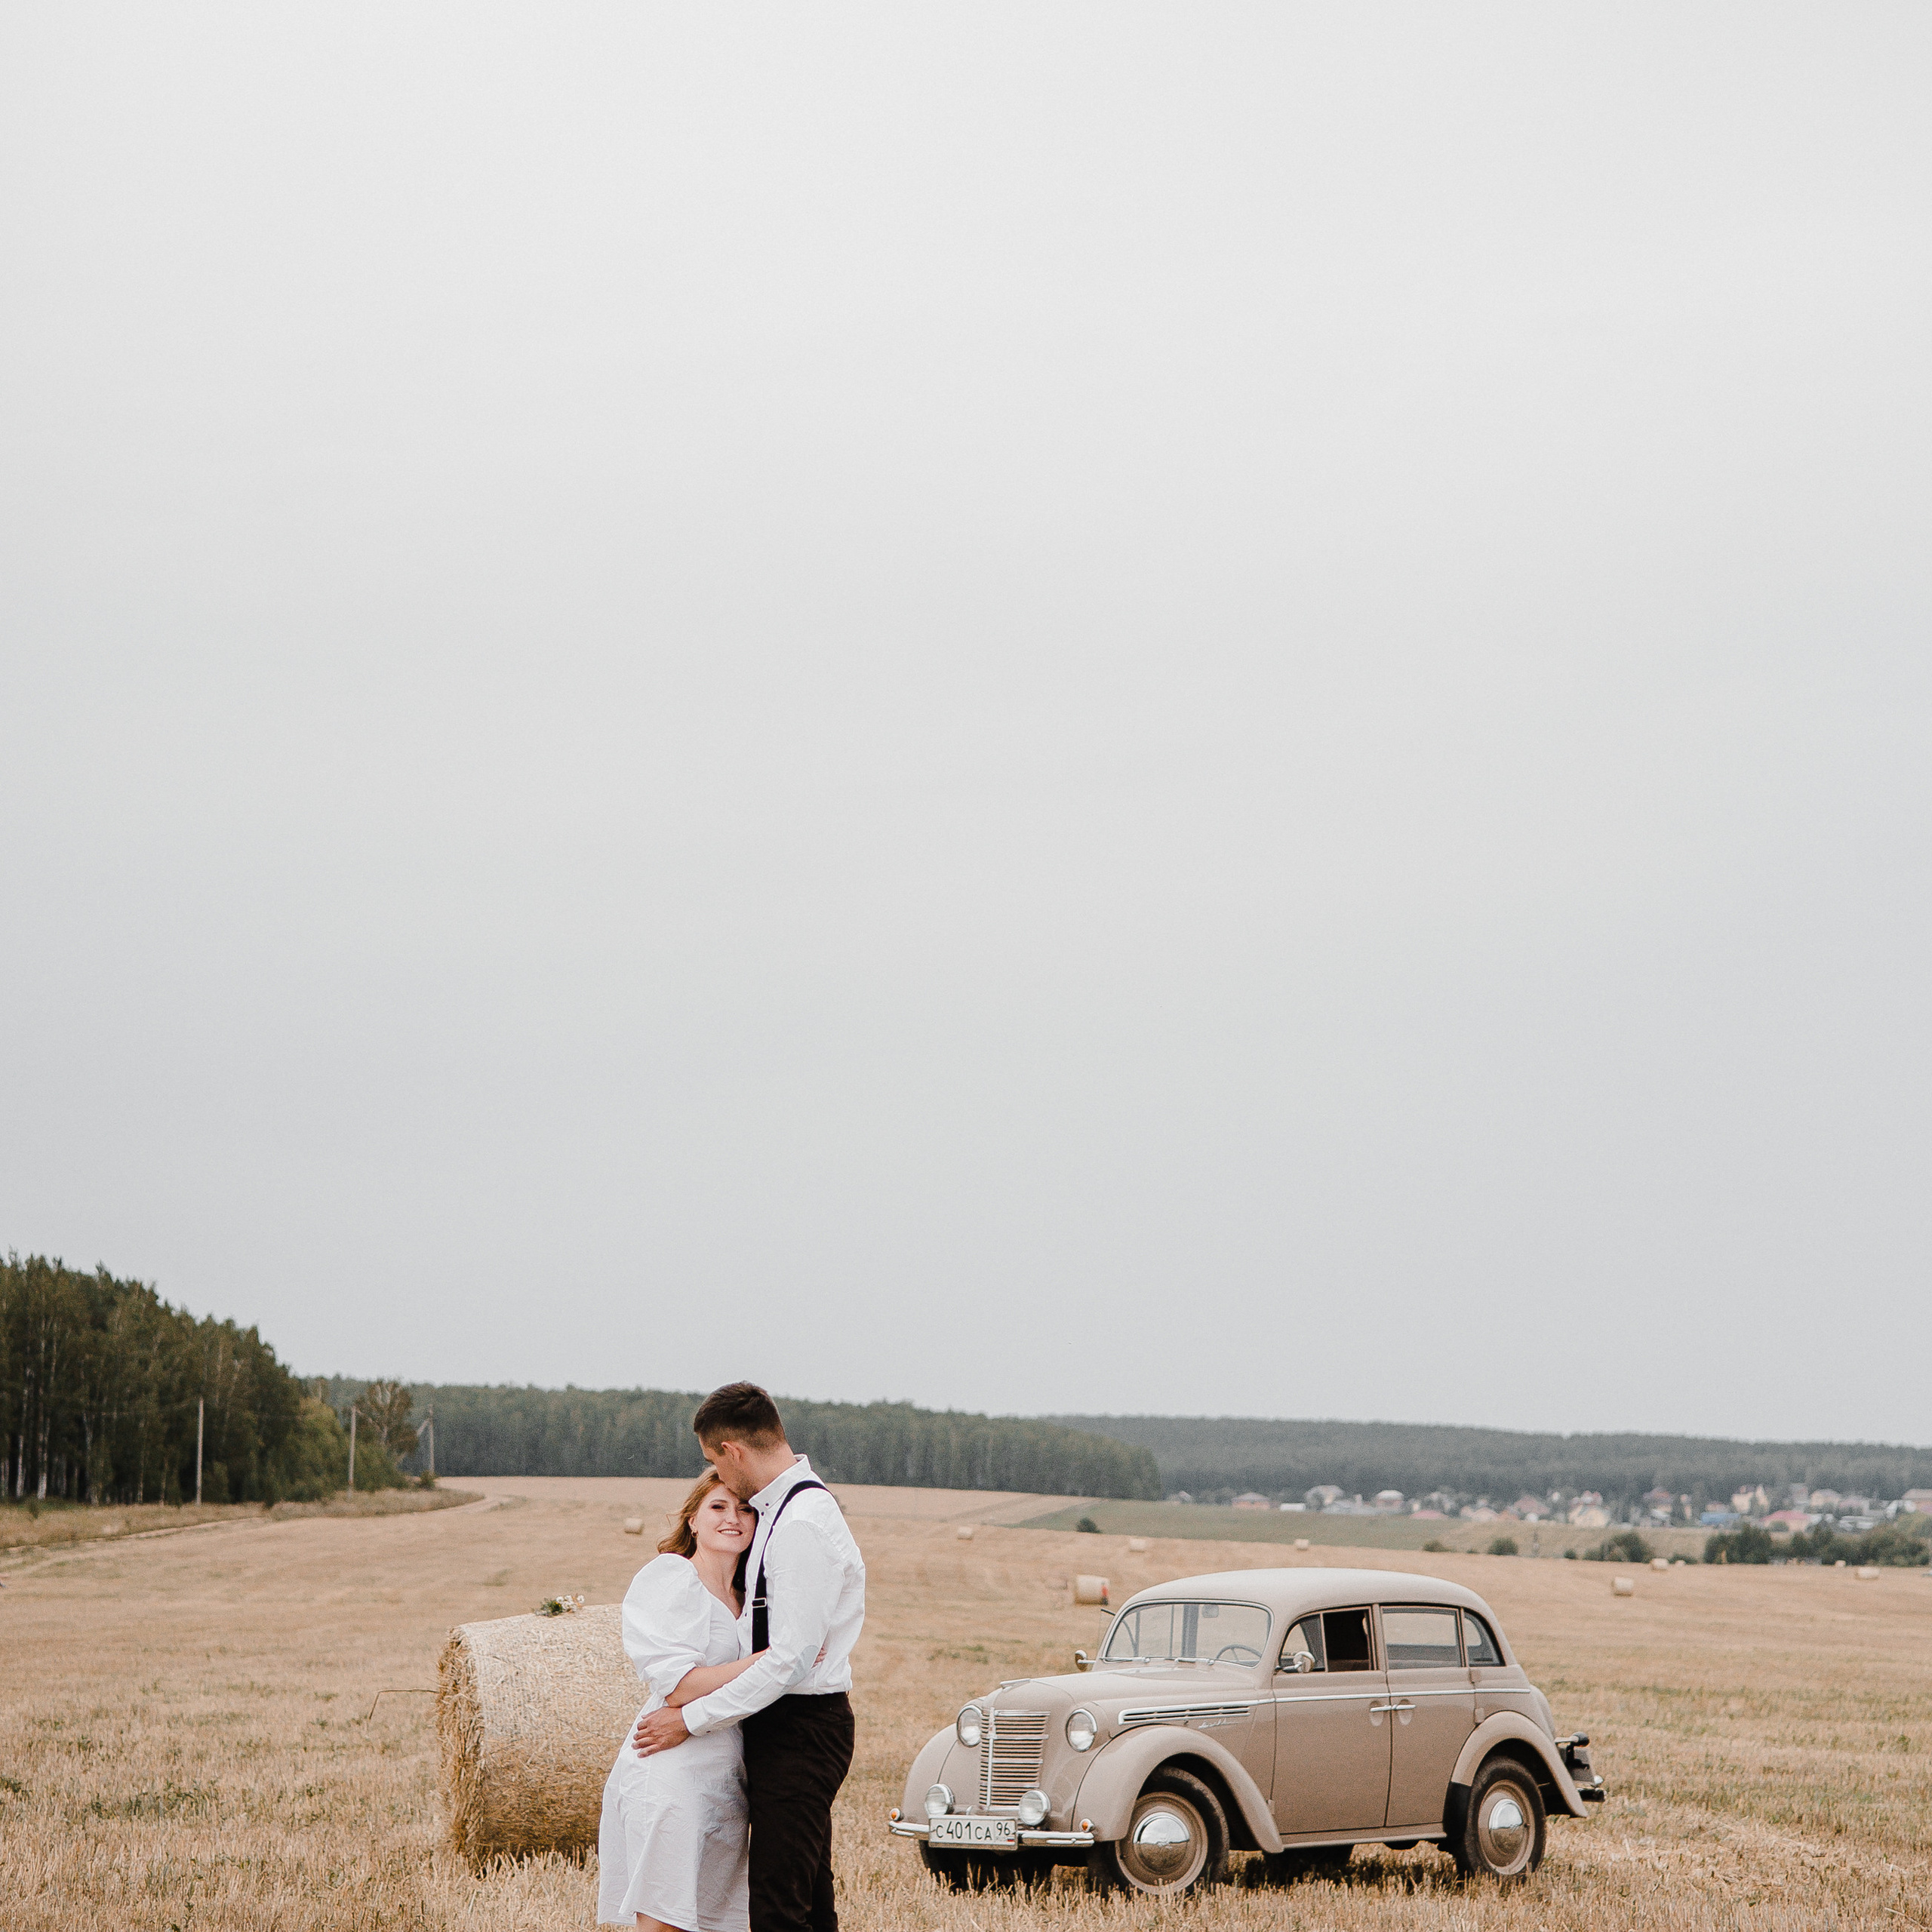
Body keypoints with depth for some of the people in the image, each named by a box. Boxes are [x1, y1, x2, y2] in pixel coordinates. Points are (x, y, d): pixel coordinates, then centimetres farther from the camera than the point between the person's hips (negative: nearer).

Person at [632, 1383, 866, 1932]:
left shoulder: (803, 1526, -21)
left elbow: (792, 1659, -23)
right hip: (788, 1727, 10)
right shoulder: (783, 1510, 12)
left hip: (799, 1729, -10)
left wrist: (691, 1719, -18)